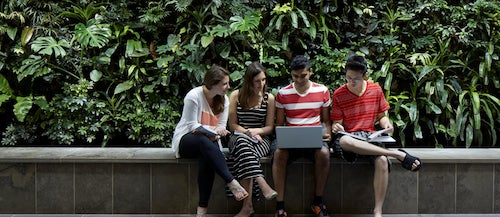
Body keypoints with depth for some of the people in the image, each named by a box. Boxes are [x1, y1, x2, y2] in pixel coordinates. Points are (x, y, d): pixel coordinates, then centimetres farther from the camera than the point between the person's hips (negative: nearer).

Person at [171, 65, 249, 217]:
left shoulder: (223, 99, 3)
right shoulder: (194, 96, -15)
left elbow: (222, 126, 1)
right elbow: (192, 126, -16)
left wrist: (215, 135, -21)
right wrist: (213, 129, -28)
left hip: (208, 141, 4)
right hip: (186, 140, -3)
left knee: (206, 158, -33)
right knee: (204, 141, -39)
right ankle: (232, 183, -44)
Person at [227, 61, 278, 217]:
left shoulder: (269, 98, 6)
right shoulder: (236, 96, 5)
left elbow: (269, 127, 8)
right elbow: (233, 125, 5)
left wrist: (257, 131, -13)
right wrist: (248, 133, -12)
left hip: (261, 139, 0)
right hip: (239, 137, 0)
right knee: (242, 141, -40)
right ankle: (262, 184, -54)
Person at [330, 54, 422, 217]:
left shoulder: (376, 90, 6)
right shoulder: (338, 94, 0)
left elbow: (381, 116, 15)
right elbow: (337, 123, 4)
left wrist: (386, 124, -7)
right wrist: (336, 127, -20)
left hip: (370, 137, 2)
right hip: (348, 138, -2)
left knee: (382, 160, -33)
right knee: (343, 140, -42)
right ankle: (399, 154, -33)